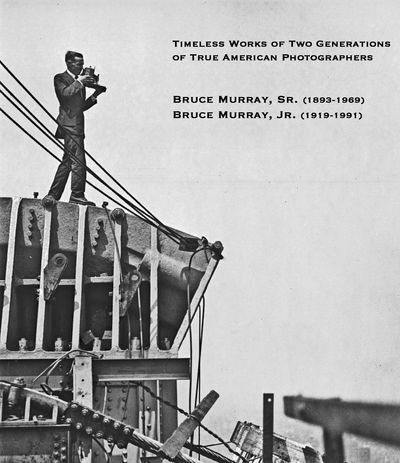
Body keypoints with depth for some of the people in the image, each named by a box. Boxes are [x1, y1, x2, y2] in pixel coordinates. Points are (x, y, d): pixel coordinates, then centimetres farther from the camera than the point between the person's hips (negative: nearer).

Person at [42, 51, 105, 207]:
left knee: (67, 162, 9)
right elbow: (65, 92, -19)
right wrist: (79, 82, -13)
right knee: (78, 161, -14)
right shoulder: (60, 78, 1)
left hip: (77, 126, 9)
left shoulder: (79, 82, 24)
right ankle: (77, 195, -12)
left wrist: (95, 95, 14)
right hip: (69, 125, -9)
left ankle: (52, 196, 12)